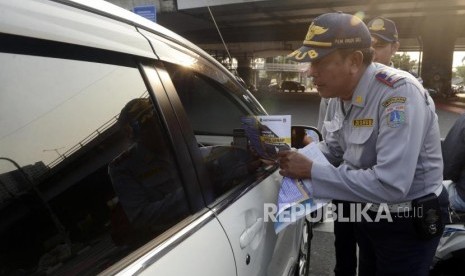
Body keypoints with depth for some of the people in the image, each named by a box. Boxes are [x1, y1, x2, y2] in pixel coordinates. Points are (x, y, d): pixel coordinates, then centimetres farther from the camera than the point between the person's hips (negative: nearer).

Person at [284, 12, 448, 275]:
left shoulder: (400, 93, -31)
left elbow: (390, 185, -37)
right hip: (366, 213, 7)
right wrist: (296, 157, -12)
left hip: (408, 222, -7)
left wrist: (311, 171, -33)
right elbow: (333, 150, 6)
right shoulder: (339, 94, -7)